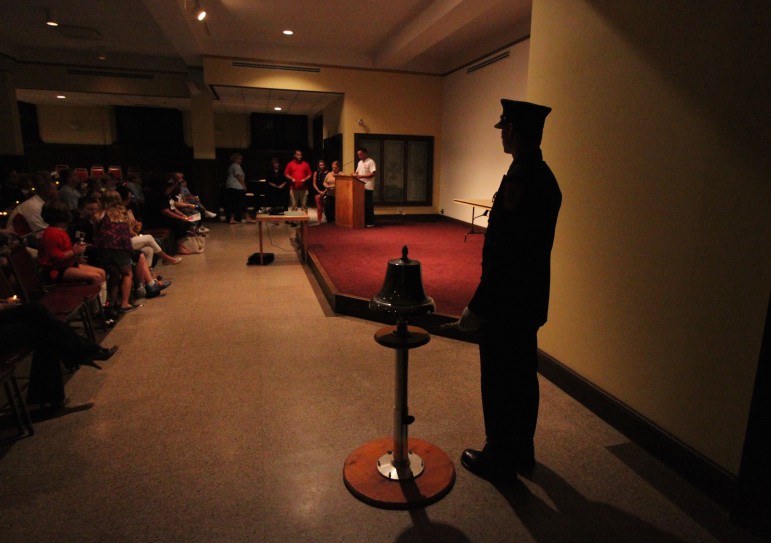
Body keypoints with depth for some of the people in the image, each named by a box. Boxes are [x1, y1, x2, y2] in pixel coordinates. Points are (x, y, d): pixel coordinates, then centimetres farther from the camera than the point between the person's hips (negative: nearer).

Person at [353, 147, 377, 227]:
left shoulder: (371, 162, -7)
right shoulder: (360, 162, 17)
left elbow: (373, 174, -15)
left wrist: (361, 176, -20)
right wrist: (355, 175, -1)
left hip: (368, 187, -7)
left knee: (368, 205, -3)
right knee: (362, 205, 7)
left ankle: (370, 222, 4)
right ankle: (364, 221, 14)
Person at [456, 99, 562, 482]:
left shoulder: (518, 181, -23)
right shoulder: (546, 178, 7)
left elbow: (502, 257, -25)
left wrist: (476, 307, -17)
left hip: (506, 303, -9)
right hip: (531, 300, 10)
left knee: (499, 384, 7)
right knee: (523, 377, 21)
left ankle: (499, 460, 27)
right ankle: (521, 452, 39)